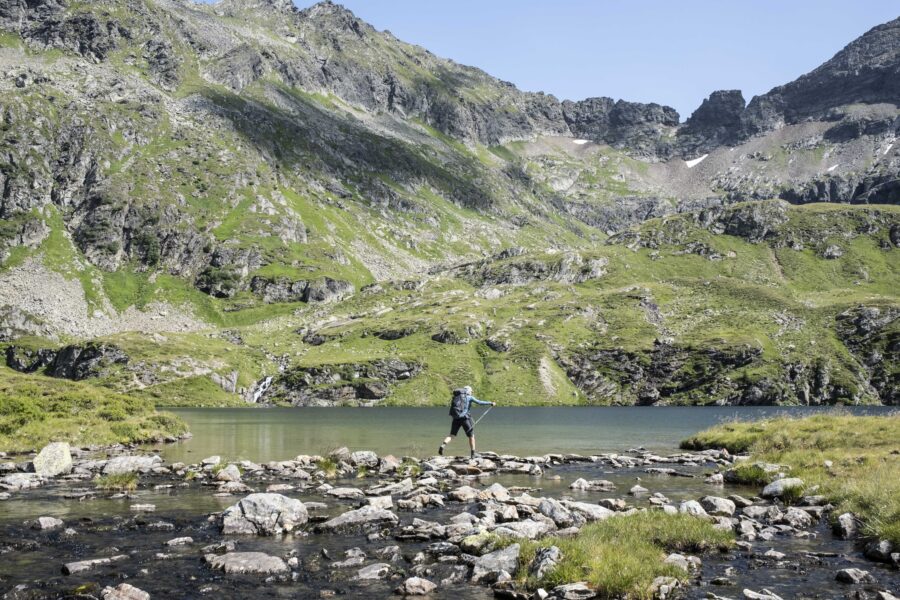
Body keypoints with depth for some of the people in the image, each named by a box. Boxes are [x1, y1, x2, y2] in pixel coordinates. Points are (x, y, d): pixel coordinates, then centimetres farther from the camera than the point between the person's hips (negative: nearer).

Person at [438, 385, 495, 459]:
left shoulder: (456, 397, 19)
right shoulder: (469, 397, 5)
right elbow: (480, 402, -1)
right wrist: (491, 403, 4)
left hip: (456, 418, 4)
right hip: (464, 418, -4)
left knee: (452, 435, 8)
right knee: (471, 436, 11)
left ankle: (442, 446, -18)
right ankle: (473, 454, 12)